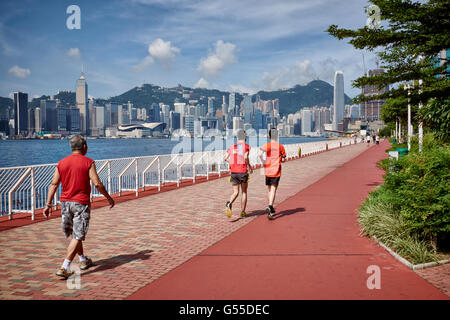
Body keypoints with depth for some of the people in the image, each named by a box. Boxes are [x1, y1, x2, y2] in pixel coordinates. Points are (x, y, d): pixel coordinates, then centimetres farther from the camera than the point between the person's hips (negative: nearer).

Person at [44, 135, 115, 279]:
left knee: (75, 234, 20)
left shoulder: (61, 163, 5)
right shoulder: (88, 162, -8)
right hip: (81, 203, -5)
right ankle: (64, 268, -9)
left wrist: (48, 204, 3)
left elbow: (53, 184, 1)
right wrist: (109, 198, -1)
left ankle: (83, 260, 37)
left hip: (65, 202, 6)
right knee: (77, 236, -1)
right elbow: (97, 184, -13)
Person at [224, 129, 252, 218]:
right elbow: (245, 157, -19)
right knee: (244, 192, 13)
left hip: (233, 172, 3)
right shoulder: (246, 146, -2)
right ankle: (243, 212, 15)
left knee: (235, 192, 8)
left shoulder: (232, 147, 10)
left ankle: (229, 204, -22)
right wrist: (250, 167, -6)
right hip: (243, 172, -3)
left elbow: (225, 158, 7)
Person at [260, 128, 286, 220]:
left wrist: (263, 161, -5)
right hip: (276, 171, -2)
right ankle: (269, 207, -28)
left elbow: (260, 154, -20)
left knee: (269, 189, 17)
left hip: (268, 170, 2)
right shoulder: (280, 146, 1)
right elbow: (283, 159, 2)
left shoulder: (266, 146, -2)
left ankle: (271, 209, 28)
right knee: (273, 190, -7)